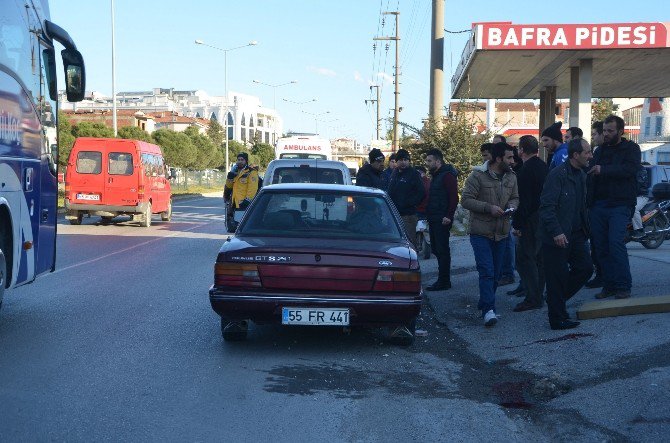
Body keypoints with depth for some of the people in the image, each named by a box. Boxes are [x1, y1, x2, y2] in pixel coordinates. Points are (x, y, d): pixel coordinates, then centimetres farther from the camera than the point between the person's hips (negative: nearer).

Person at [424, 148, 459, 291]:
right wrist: (428, 214, 17)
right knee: (436, 249, 12)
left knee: (442, 250, -6)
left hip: (442, 220, -10)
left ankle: (444, 282, -1)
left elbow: (454, 198, -19)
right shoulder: (436, 175, 19)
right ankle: (443, 280, 19)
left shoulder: (447, 175, -12)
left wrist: (448, 216, -23)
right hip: (434, 220, 10)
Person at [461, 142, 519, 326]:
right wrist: (488, 207, -22)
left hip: (501, 233, 6)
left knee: (496, 273, 13)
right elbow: (466, 199, -13)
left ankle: (485, 304, 29)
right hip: (481, 233, -6)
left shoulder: (511, 177, 7)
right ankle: (489, 310, -15)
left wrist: (511, 206, -5)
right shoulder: (478, 176, -12)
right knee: (487, 271, -14)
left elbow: (515, 197, 19)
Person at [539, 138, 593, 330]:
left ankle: (556, 298, 26)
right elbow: (546, 206, -21)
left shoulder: (581, 175, 12)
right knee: (558, 277, -1)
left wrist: (585, 229, 13)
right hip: (558, 236, -9)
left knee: (585, 268, 9)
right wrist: (556, 232, -25)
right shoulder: (558, 174, -16)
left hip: (575, 235, 9)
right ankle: (558, 319, 10)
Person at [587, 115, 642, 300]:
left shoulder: (631, 149, 3)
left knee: (616, 243, -18)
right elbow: (591, 178, 19)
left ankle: (623, 286, -11)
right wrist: (589, 203, 7)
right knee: (601, 246, 3)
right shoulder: (600, 151, 19)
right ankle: (609, 285, 12)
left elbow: (631, 169, -15)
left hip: (620, 205, -6)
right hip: (599, 206, 6)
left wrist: (603, 170, -19)